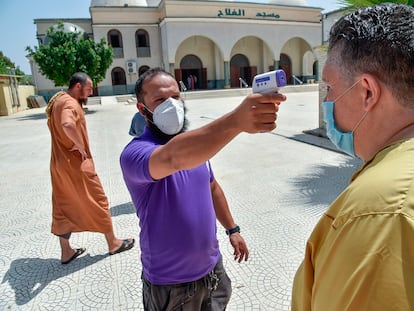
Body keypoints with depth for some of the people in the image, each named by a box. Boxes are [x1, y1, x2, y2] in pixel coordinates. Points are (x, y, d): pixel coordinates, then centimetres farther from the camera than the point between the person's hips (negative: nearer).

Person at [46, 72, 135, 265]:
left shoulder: (58, 100, 12)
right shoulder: (70, 103, -19)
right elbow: (68, 125, -41)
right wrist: (81, 147, -26)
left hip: (60, 164, 10)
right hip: (77, 165, -9)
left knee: (63, 207, 14)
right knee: (98, 203, 5)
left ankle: (66, 252, 27)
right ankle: (113, 243, 20)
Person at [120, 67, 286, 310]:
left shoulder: (196, 143, -1)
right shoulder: (135, 153, -25)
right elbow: (174, 157, -48)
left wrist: (232, 229, 13)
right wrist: (236, 120, -60)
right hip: (171, 283, -5)